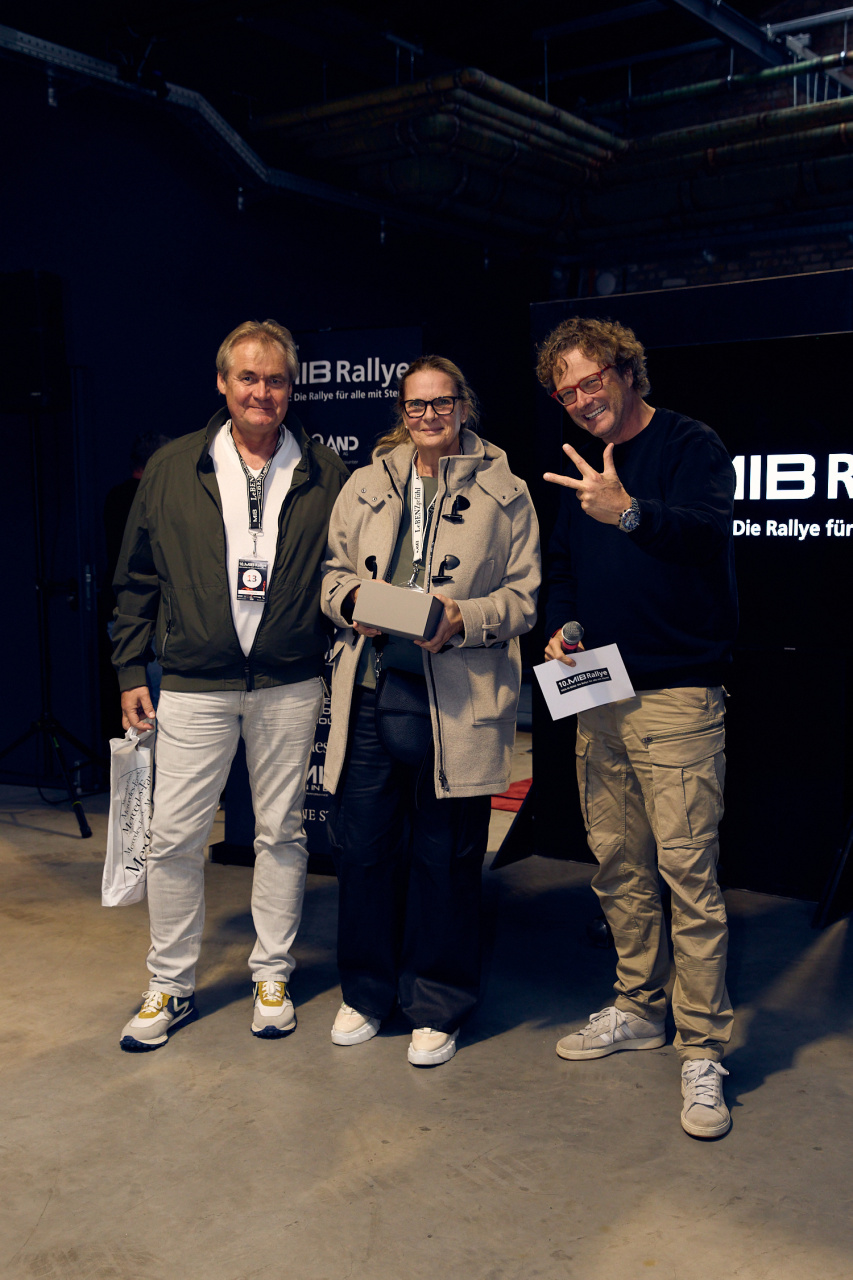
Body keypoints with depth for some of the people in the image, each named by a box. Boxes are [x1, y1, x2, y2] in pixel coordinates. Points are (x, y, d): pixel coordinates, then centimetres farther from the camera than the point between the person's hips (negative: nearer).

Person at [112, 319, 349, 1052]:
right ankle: (171, 986, 19)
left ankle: (273, 976, 26)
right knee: (174, 837, 2)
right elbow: (137, 580, 8)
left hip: (290, 686, 0)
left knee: (281, 833, 10)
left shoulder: (326, 476, 3)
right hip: (194, 685, 0)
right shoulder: (172, 470, 4)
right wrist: (132, 670, 5)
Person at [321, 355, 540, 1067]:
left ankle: (436, 1006, 23)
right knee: (362, 845, 8)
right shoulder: (366, 486, 14)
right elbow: (334, 570, 19)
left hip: (456, 703, -3)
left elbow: (524, 597, 2)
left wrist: (461, 620, -15)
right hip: (370, 692, 3)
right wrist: (351, 597, -4)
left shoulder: (505, 494, 4)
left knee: (445, 856, 5)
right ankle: (367, 990, 29)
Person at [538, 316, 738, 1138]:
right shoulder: (580, 469, 16)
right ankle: (639, 1009, 29)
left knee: (687, 869, -7)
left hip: (677, 695, -7)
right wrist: (561, 628, 4)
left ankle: (702, 1051, 3)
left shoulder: (690, 446, -5)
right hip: (597, 696, 7)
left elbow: (709, 530, -24)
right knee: (617, 865, 13)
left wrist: (631, 513, -41)